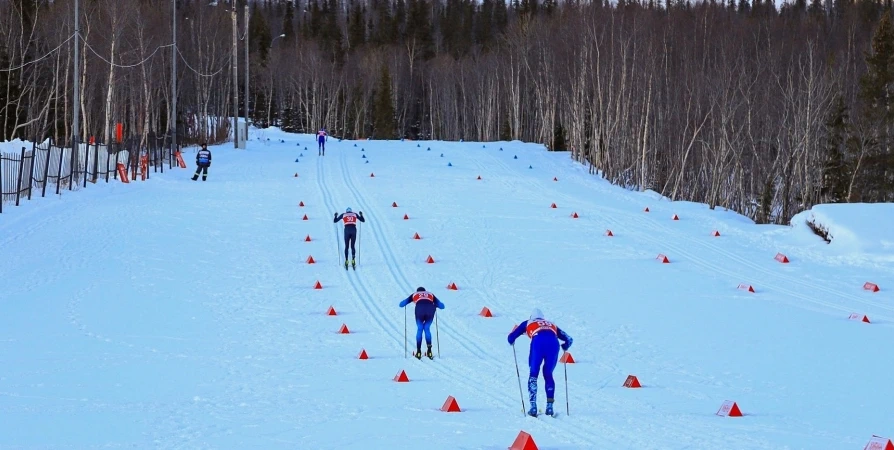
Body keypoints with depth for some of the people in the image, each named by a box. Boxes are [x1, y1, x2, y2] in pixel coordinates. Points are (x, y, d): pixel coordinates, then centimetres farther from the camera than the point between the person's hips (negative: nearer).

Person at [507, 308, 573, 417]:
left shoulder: (528, 323, 33)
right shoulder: (551, 325, 39)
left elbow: (511, 337, 28)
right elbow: (568, 339, 35)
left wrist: (511, 342, 50)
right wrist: (565, 347, 55)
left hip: (538, 343, -2)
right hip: (553, 344, 2)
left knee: (533, 374, 11)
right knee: (548, 375, 18)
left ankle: (533, 407, 0)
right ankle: (550, 406, 9)